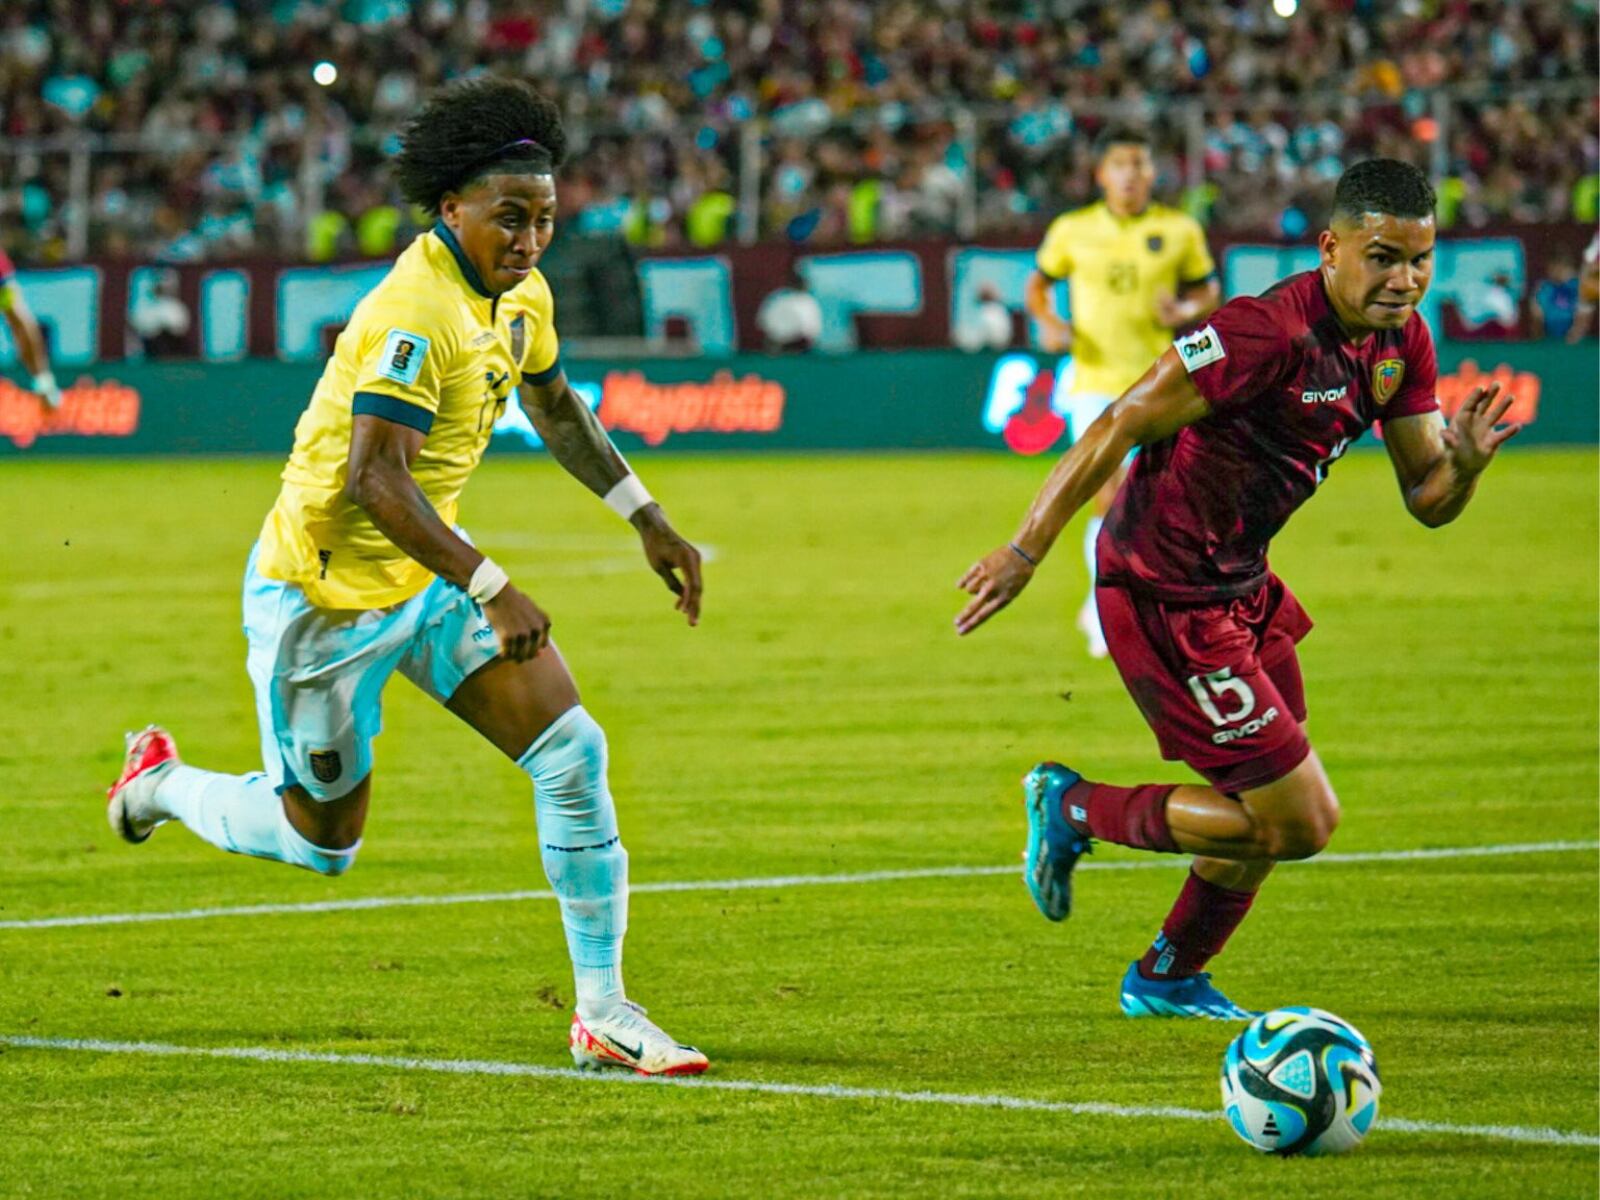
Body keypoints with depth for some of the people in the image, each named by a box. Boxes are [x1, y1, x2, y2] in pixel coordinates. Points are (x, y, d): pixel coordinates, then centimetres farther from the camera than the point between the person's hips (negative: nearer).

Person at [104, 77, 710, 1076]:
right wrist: (492, 589, -37)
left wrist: (651, 523, 19)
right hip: (325, 597, -8)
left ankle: (604, 1012, -1)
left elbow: (555, 405, 21)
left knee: (573, 752, -8)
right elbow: (373, 478, -35)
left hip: (428, 573, 8)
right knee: (324, 842, 8)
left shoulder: (519, 294, 1)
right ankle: (160, 784, 38)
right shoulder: (415, 315, -29)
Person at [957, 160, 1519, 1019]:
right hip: (1166, 601, -9)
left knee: (1273, 813, 20)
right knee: (1299, 821, -7)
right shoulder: (1271, 334, -26)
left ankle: (1167, 979, 43)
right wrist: (1026, 550, -22)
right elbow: (1121, 425, -22)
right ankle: (1077, 809, 9)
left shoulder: (1402, 344, 1)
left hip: (1238, 587, 9)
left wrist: (1465, 463, -18)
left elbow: (1427, 501, 6)